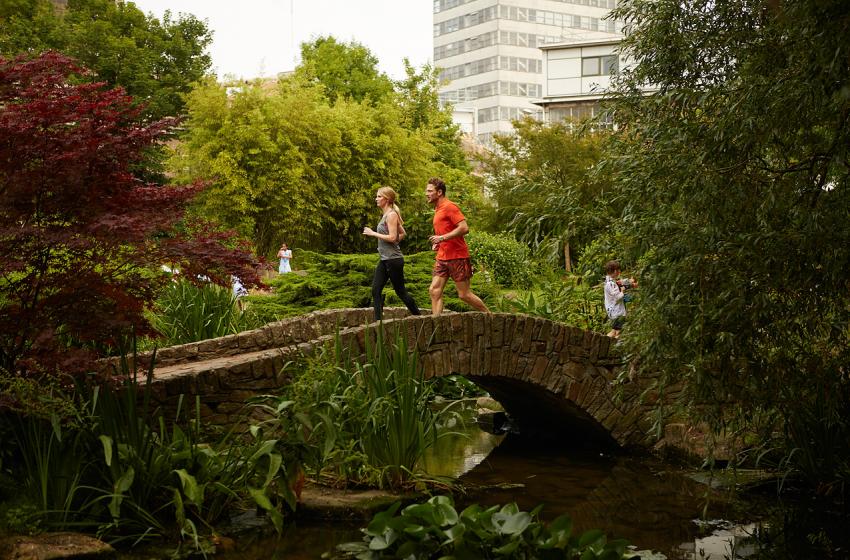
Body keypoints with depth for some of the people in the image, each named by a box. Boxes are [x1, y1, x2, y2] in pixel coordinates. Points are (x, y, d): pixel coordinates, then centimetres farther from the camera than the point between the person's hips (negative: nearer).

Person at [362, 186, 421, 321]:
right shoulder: (385, 215, 14)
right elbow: (402, 234, 22)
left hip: (393, 259, -9)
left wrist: (373, 233, -17)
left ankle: (418, 317, 14)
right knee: (376, 290, 1)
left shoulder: (391, 215, -13)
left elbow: (392, 237, -21)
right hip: (385, 259, 9)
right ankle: (378, 321, 0)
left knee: (400, 291, 1)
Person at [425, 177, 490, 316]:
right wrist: (438, 243, 11)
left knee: (464, 294, -2)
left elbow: (464, 228, -22)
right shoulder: (437, 210, 17)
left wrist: (442, 238, -22)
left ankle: (489, 315, 15)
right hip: (442, 257, 9)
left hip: (457, 257, -9)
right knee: (434, 291, -3)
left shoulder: (449, 207, -12)